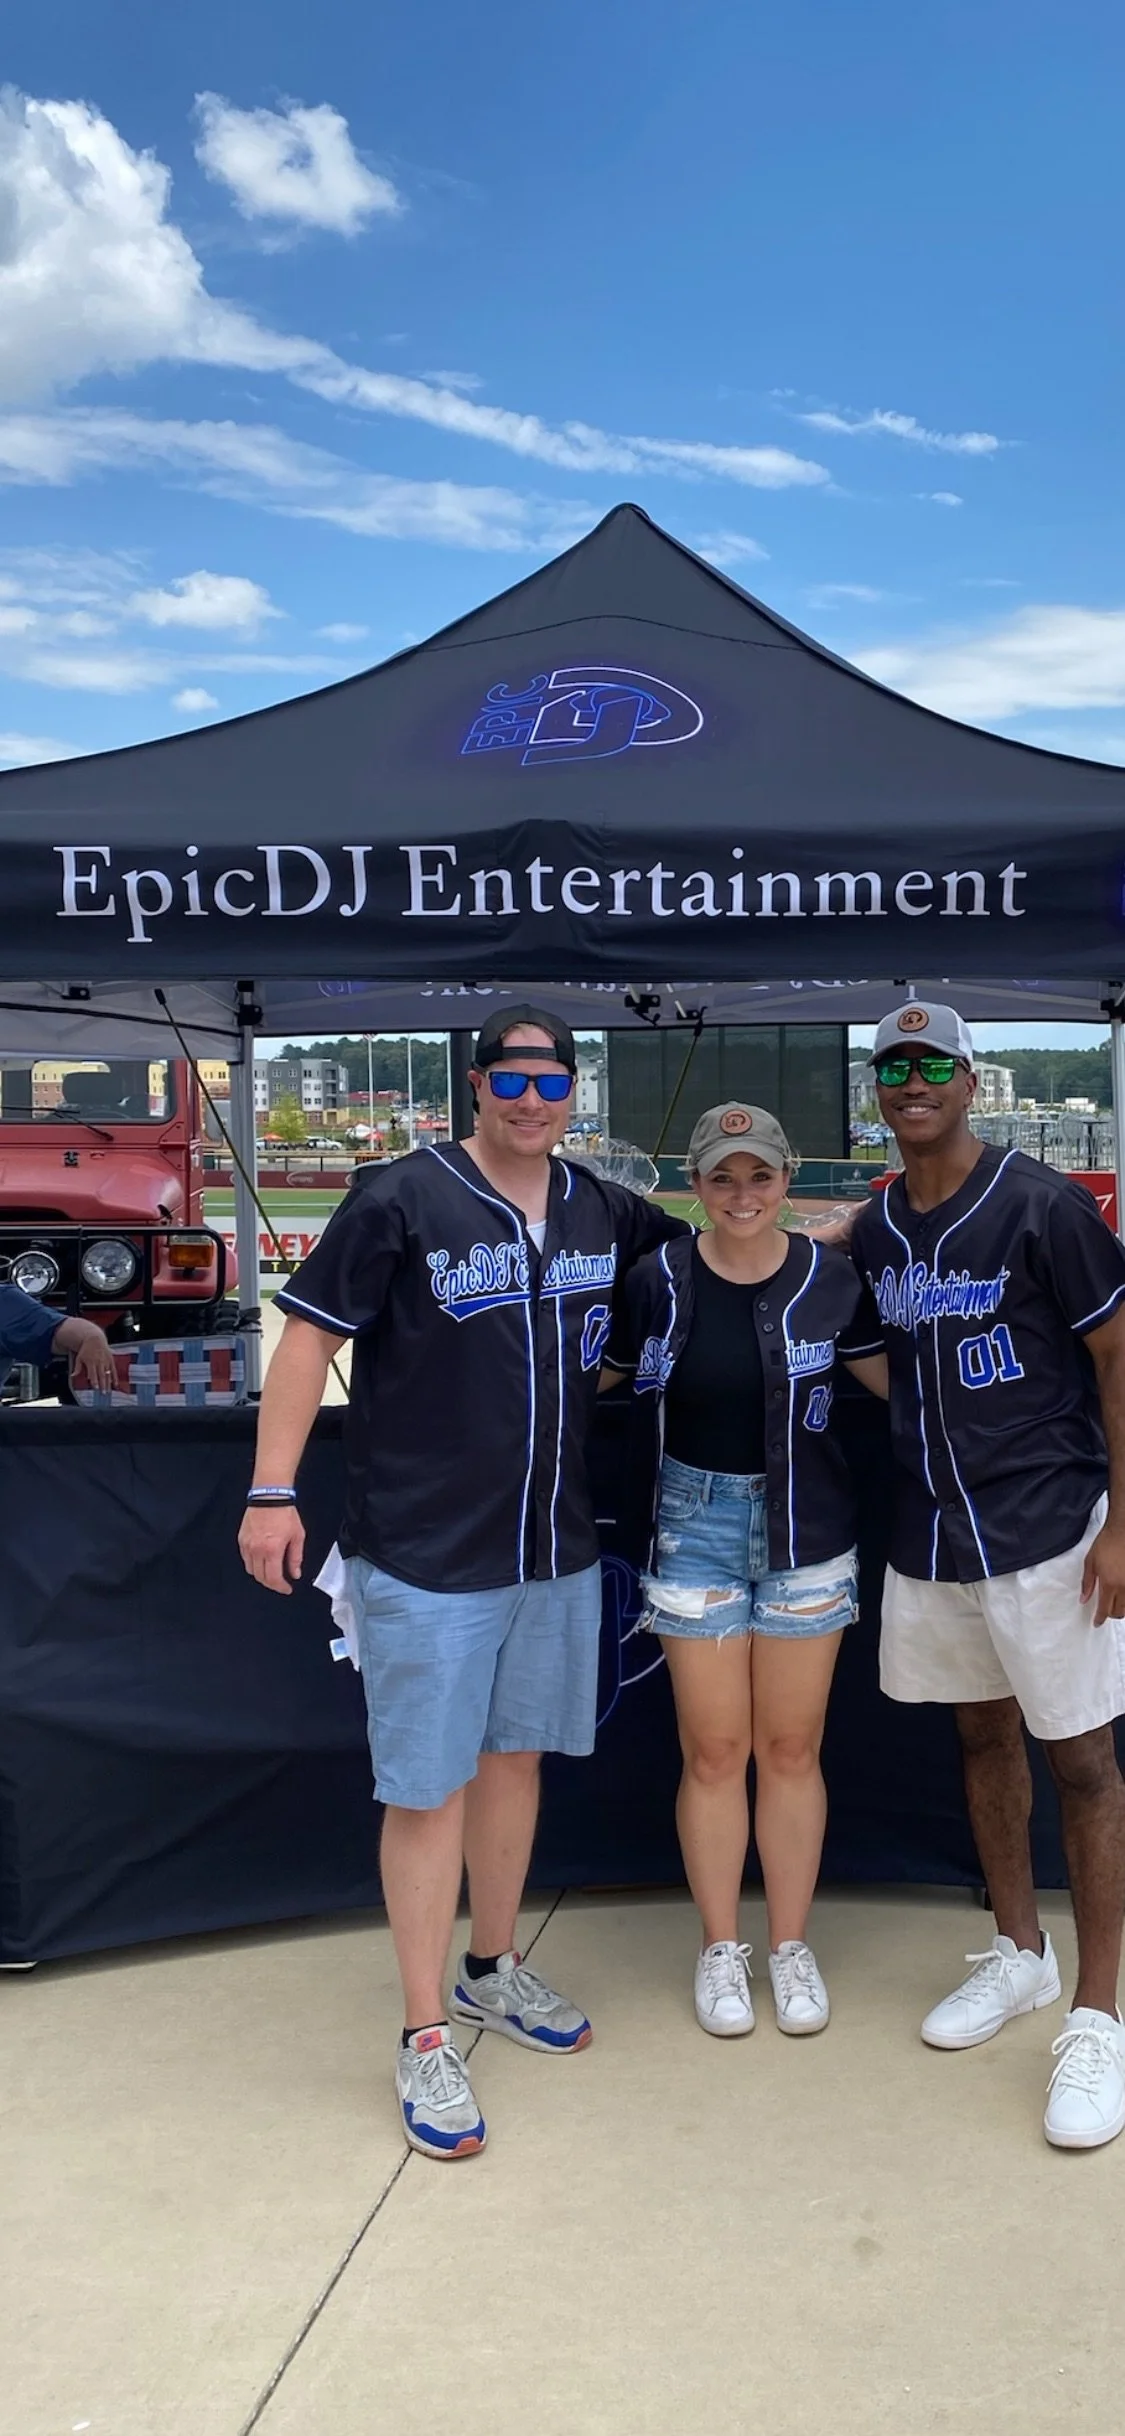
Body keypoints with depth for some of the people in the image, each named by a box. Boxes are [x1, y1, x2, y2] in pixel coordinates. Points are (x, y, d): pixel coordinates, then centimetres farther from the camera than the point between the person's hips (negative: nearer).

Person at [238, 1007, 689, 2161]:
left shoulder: (604, 1213, 4)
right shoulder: (401, 1199, -11)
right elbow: (308, 1336, -10)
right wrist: (272, 1491, -15)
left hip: (556, 1546, 5)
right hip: (423, 1551, -5)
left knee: (515, 1755, 19)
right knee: (428, 1787, 2)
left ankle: (493, 1968, 39)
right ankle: (425, 2037, 18)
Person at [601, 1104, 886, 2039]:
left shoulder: (829, 1277, -4)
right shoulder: (659, 1280, -7)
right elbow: (586, 1381, 2)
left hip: (808, 1527, 1)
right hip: (698, 1522, -1)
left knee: (792, 1749, 9)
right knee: (714, 1751, 6)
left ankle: (792, 1946, 27)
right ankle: (721, 1948, 25)